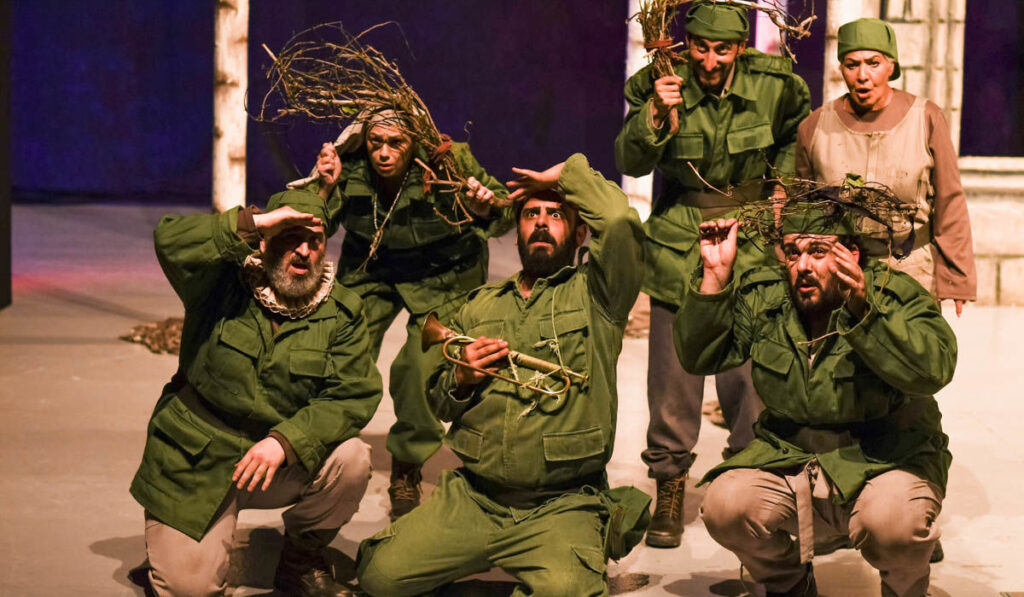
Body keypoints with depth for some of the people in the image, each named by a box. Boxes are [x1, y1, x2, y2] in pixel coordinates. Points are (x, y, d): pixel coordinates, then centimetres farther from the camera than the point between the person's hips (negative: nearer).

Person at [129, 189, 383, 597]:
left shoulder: (341, 313, -1)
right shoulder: (224, 284, -6)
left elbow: (354, 395, -11)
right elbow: (170, 241, -24)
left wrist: (285, 441, -25)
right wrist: (253, 224, -29)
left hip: (284, 458, 3)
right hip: (195, 466, -3)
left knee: (350, 459, -25)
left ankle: (301, 563, 3)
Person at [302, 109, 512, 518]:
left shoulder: (449, 163, -28)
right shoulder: (347, 167, -21)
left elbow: (503, 218, -17)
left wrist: (484, 206, -40)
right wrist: (325, 187, -31)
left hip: (441, 275, -2)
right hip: (369, 270, 3)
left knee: (421, 369, -19)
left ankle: (406, 472, 6)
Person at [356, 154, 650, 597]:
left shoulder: (593, 295, 5)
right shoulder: (481, 305, 18)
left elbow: (618, 220, -16)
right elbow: (440, 405, 22)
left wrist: (565, 174, 1)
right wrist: (460, 379, -1)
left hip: (562, 506, -4)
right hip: (471, 497, 4)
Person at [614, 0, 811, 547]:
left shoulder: (773, 85, -3)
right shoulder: (660, 86, -6)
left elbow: (794, 137, 18)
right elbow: (630, 163, -13)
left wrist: (782, 183, 7)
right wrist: (656, 115, -28)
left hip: (750, 244, 0)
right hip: (678, 244, 0)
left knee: (747, 373, -2)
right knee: (673, 374, 1)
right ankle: (669, 488, 14)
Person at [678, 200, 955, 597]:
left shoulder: (895, 296, -9)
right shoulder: (761, 297, 3)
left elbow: (933, 369, -27)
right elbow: (698, 357, -3)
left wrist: (863, 310, -38)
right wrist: (714, 275, -14)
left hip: (885, 459, -3)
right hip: (787, 457, 3)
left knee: (893, 524, -35)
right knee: (725, 507, -23)